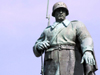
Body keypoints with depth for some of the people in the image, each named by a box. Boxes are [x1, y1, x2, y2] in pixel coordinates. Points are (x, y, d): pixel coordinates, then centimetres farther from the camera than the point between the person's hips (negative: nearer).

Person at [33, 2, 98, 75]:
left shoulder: (76, 25, 14)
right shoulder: (47, 31, 25)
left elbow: (86, 39, -6)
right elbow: (36, 50, 21)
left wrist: (88, 52, -29)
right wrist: (39, 46, -6)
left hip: (72, 67, -3)